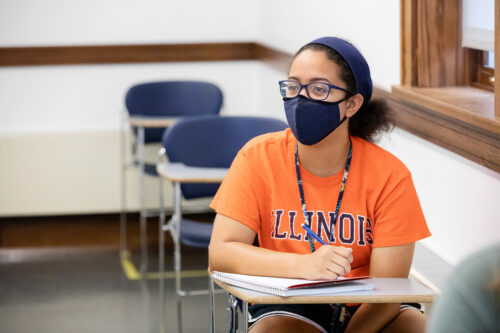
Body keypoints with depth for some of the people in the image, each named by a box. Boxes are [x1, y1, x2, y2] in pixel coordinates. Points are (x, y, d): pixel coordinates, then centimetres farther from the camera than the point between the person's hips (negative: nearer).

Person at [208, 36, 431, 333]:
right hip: (287, 308, 0)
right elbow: (220, 252, -14)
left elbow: (388, 288, -12)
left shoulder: (389, 175, -11)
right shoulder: (259, 158, -7)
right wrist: (304, 265, -29)